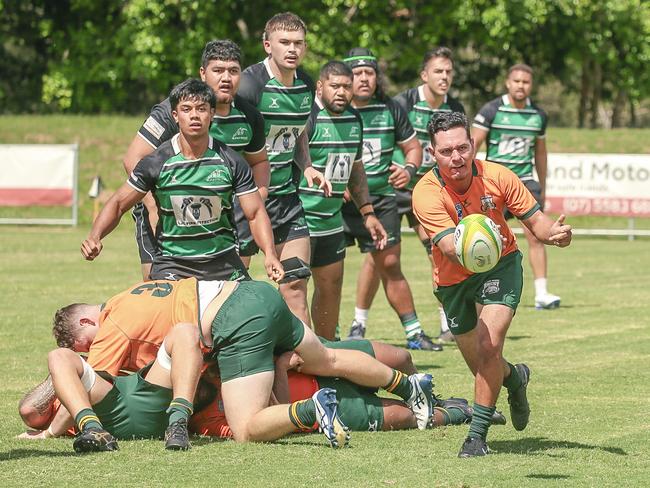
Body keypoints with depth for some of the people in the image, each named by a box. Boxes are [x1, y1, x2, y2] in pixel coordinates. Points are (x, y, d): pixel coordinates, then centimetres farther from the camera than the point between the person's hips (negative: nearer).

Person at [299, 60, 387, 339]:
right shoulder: (307, 117, -17)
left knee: (331, 286, 15)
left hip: (332, 220, 8)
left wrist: (367, 213, 20)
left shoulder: (354, 120, 10)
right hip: (300, 219, -8)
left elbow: (355, 169, 22)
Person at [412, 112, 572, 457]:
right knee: (480, 365, 14)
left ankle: (478, 434, -13)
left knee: (489, 346, -23)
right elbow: (448, 245, -37)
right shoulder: (426, 193, -25)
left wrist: (553, 232, -34)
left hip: (500, 264, -1)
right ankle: (515, 378, 50)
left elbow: (534, 219, -11)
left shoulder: (497, 177, -19)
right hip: (454, 279, 1)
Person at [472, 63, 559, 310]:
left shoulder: (538, 114, 6)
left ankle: (541, 294, -11)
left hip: (525, 180, 3)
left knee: (536, 236, -9)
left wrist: (543, 188, 21)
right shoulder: (491, 110, -7)